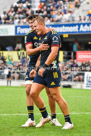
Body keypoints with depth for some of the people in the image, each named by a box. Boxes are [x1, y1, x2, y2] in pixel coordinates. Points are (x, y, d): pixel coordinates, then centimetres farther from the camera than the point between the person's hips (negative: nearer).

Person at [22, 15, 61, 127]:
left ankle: (54, 118, 11)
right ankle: (31, 119, -5)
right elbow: (28, 51, -11)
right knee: (28, 90, -9)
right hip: (33, 66, 1)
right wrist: (39, 48, -30)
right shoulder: (29, 36, 1)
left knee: (50, 92, -3)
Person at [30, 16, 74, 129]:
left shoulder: (52, 34, -9)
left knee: (56, 96, -9)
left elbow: (54, 52, -18)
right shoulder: (41, 37, 19)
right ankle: (45, 116, 16)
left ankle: (68, 122, -1)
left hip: (52, 70, -9)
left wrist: (44, 67, -19)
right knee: (33, 93, 1)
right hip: (42, 70, 9)